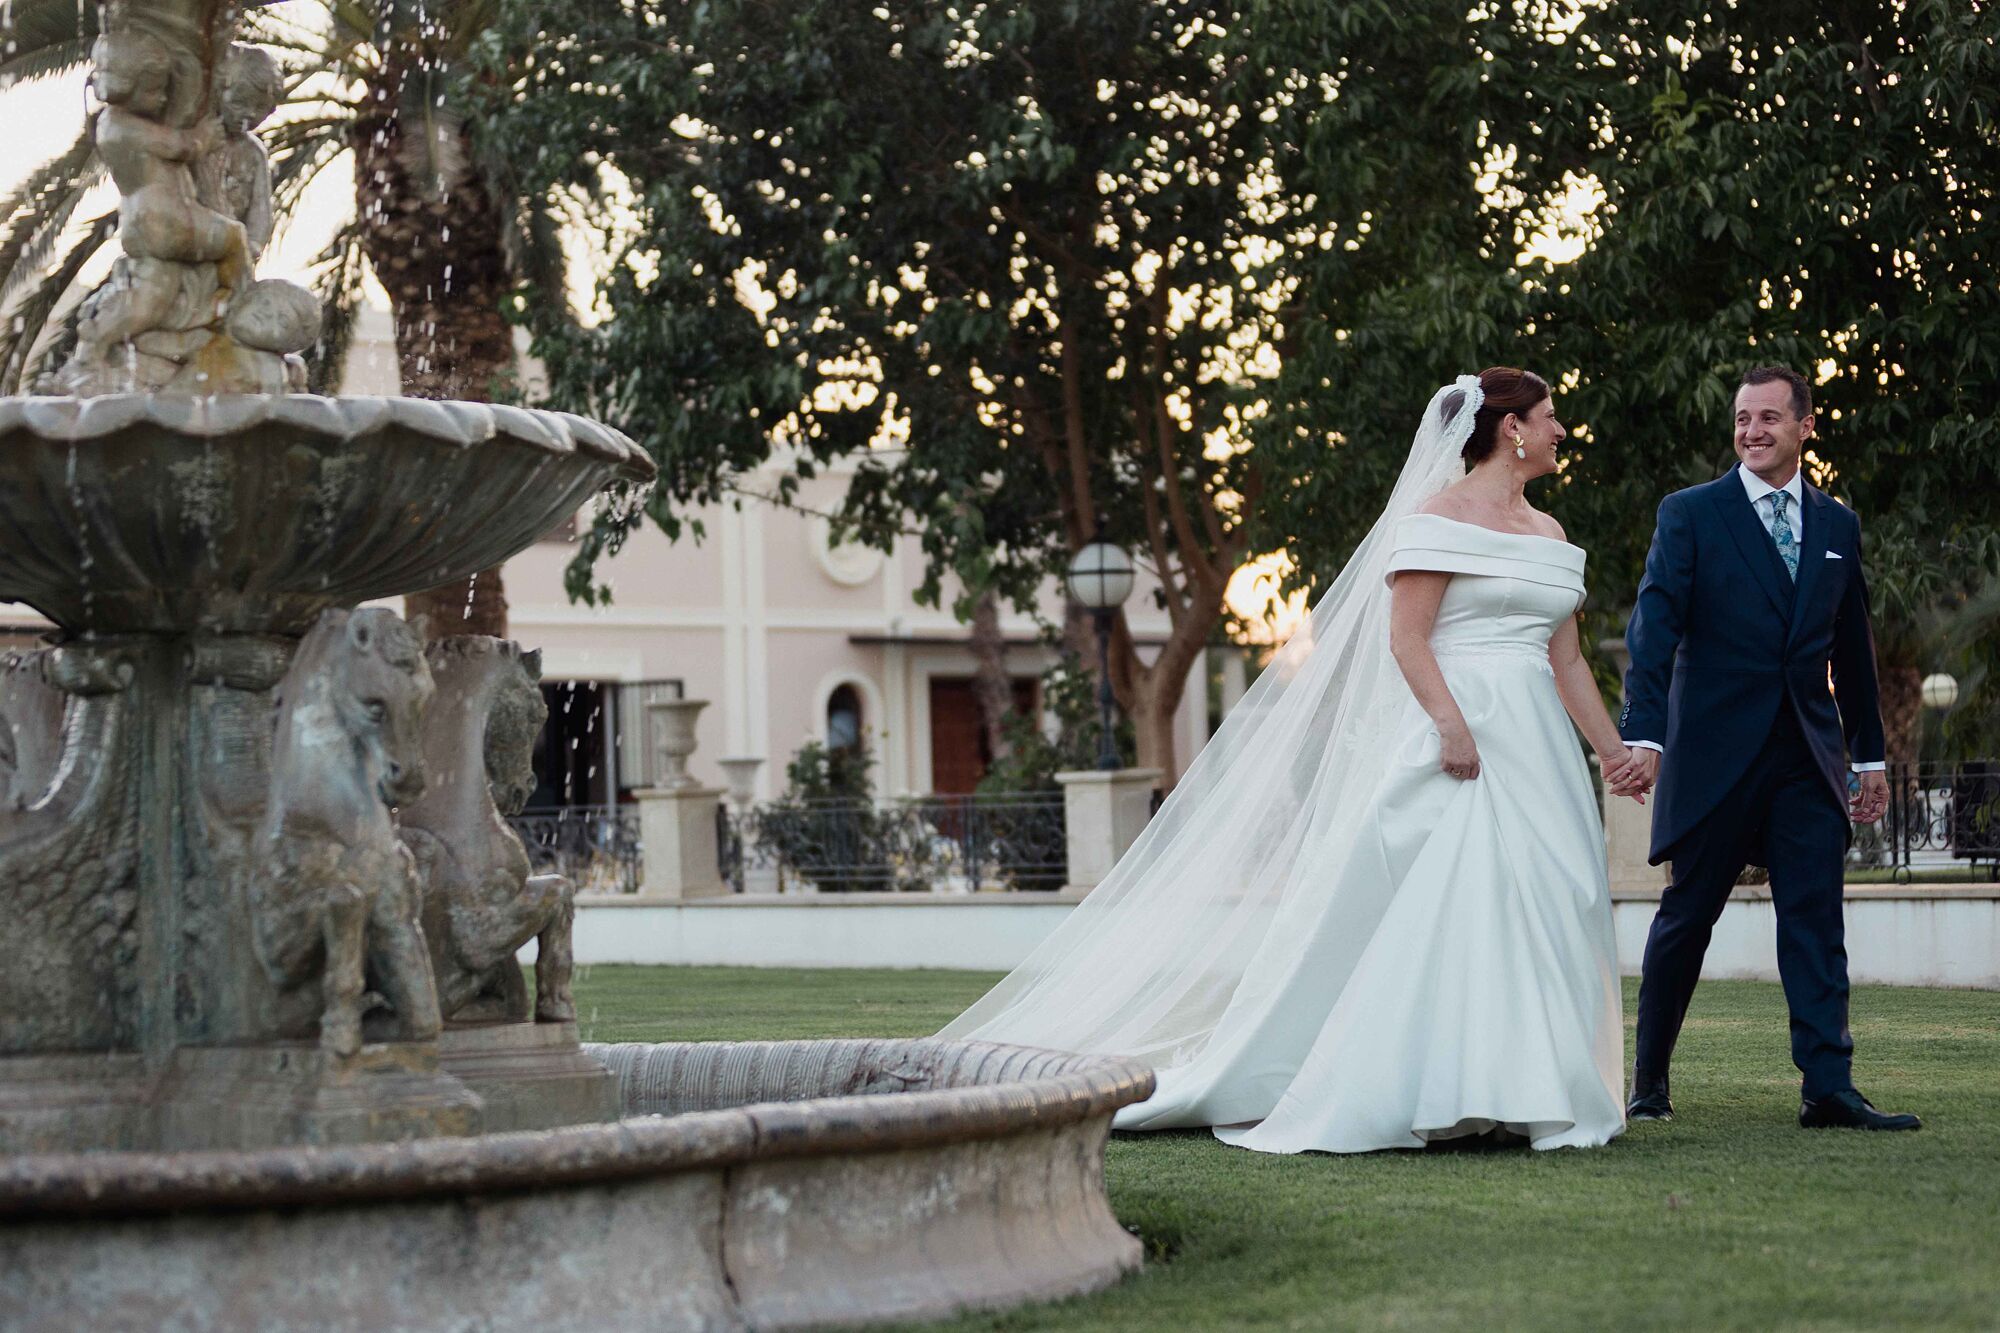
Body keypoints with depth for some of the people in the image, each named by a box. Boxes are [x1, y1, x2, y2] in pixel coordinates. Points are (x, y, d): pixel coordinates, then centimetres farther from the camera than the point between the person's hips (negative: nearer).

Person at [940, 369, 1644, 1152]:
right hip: (1450, 729, -7)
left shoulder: (1548, 535, 18)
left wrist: (1613, 750, 15)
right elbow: (1406, 638, -11)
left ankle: (1523, 1096, 4)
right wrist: (1453, 726, -22)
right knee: (1427, 903, -12)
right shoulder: (1438, 515, -3)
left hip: (1535, 744, 7)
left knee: (1542, 906, 0)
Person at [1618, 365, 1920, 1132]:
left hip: (1808, 756, 3)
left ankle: (1828, 1089, -6)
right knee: (1687, 917, 5)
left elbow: (1852, 647, 18)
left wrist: (1870, 754, 18)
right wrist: (1643, 732, -20)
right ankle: (1650, 1079, 18)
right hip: (1715, 750, -3)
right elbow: (1655, 626, -9)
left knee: (1816, 920, -4)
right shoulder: (1689, 514, 0)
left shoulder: (1837, 526, 12)